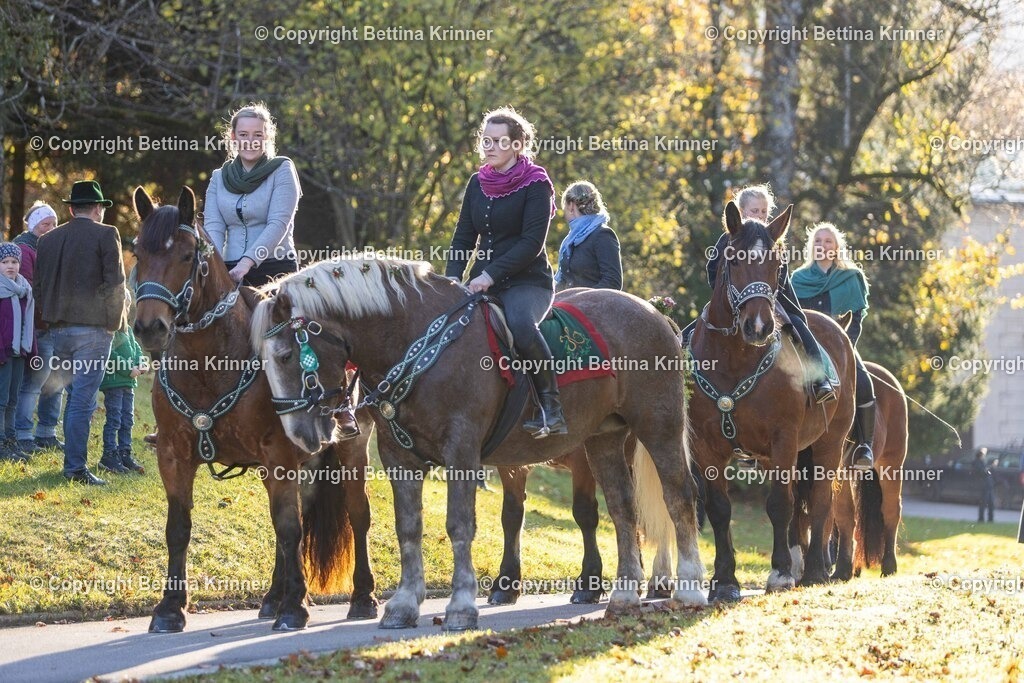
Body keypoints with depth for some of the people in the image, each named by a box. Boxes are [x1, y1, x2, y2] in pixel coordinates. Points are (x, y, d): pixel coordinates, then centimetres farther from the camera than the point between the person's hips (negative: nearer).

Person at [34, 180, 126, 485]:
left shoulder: (48, 239, 10)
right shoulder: (106, 235, -6)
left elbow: (38, 288, 12)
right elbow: (115, 283, -10)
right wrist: (115, 321, 0)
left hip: (59, 330, 5)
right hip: (94, 328, -5)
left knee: (76, 396, 17)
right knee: (83, 400, -5)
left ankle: (73, 463, 18)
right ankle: (76, 467, -7)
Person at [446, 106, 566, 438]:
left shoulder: (535, 185, -6)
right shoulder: (478, 184, 14)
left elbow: (532, 243, -14)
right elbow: (464, 237, 14)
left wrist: (491, 274, -22)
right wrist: (453, 276, -4)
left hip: (528, 282, -7)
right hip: (484, 283, 7)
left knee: (520, 323, -38)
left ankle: (551, 408, -29)